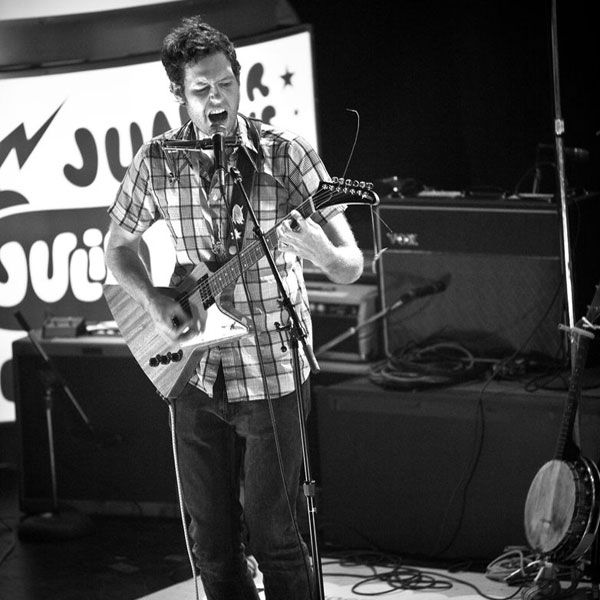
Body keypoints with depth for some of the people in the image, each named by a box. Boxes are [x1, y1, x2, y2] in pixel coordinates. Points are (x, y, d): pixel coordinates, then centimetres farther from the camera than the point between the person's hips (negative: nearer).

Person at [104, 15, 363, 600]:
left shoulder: (286, 155, -10)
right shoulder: (157, 161, -1)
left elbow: (350, 267, -10)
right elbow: (118, 245, 15)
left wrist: (316, 247, -33)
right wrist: (154, 301, -4)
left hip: (271, 373, -3)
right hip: (194, 373, 3)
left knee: (271, 534, 1)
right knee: (210, 541, 11)